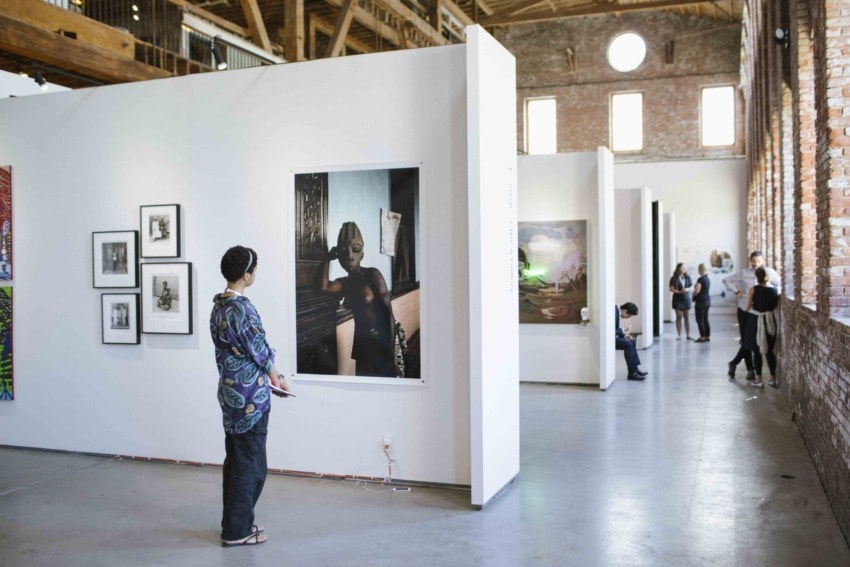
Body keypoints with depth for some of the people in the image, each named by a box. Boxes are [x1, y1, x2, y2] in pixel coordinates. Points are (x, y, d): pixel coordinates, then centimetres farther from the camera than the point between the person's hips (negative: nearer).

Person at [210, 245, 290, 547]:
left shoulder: (218, 305, 8)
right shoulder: (241, 308, -22)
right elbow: (260, 352, -16)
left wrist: (270, 374, 17)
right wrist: (276, 376, 4)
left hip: (230, 392, 10)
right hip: (249, 396, -9)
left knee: (235, 460, 17)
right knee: (250, 464, 2)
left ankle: (233, 522, 27)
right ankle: (237, 531, 11)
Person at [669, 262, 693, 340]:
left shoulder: (687, 277, 6)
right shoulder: (674, 278, -4)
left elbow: (692, 287, 7)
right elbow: (671, 289, -8)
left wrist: (687, 289, -13)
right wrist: (679, 291, -21)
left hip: (686, 299, 3)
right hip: (677, 299, -3)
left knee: (687, 317, 3)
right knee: (679, 317, -1)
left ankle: (688, 335, 7)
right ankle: (679, 335, 4)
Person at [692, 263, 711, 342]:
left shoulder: (700, 279, -17)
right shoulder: (707, 278, 11)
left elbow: (697, 291, -24)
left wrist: (693, 295, -6)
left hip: (700, 301, -9)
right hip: (707, 300, 9)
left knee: (699, 320, -4)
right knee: (705, 320, 13)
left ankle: (702, 337, -5)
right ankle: (707, 336, 16)